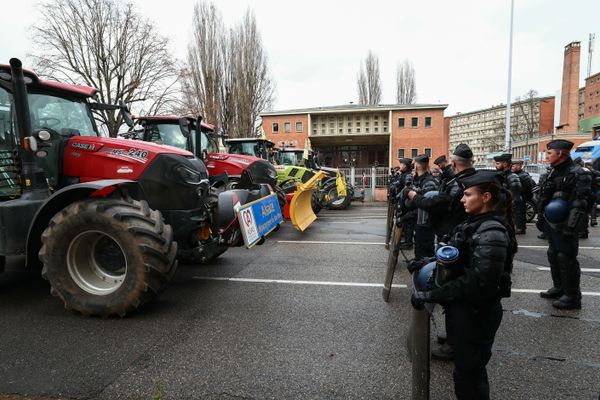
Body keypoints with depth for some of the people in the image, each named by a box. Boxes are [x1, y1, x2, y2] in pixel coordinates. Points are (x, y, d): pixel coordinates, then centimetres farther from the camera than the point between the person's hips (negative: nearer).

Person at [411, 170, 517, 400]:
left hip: (477, 312, -9)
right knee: (467, 367, 24)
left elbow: (478, 283, -28)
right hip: (466, 307, 9)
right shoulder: (477, 224, 6)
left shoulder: (491, 233, -23)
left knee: (468, 372, 8)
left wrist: (430, 296, -26)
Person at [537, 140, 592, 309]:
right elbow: (544, 198, 19)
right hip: (551, 225, 9)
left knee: (567, 260, -2)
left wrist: (571, 227, -25)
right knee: (553, 256, 17)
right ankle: (559, 288, 32)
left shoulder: (578, 174, -15)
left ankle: (572, 297, 9)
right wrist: (541, 217, 17)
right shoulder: (554, 173, 12)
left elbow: (580, 204, -21)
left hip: (565, 226, -9)